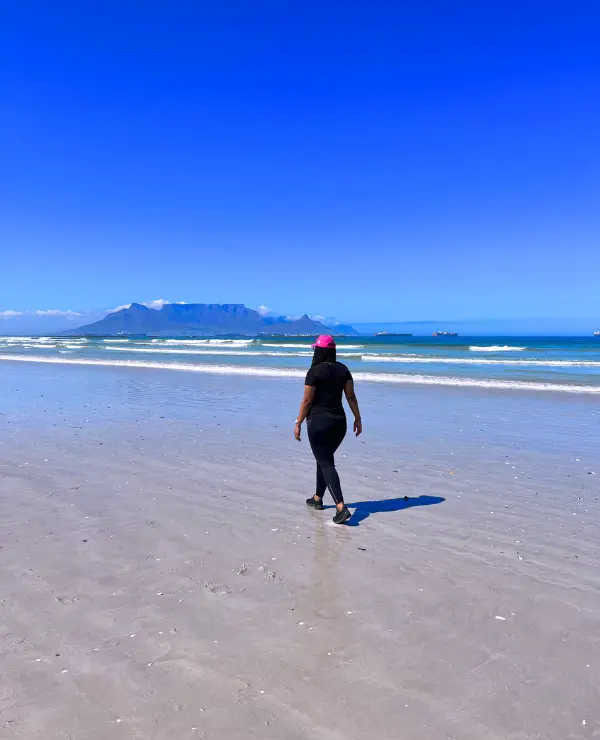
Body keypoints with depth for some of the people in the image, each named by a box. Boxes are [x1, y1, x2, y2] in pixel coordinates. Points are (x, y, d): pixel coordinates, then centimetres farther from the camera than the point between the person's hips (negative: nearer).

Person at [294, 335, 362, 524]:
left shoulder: (314, 371, -13)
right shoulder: (343, 369, 4)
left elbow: (307, 400, -12)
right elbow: (351, 397, 3)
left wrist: (298, 423, -4)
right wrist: (357, 419, 10)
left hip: (318, 422, -6)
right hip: (339, 422, 6)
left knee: (326, 463, -3)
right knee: (325, 458, 23)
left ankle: (341, 507, -15)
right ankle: (317, 498, 36)